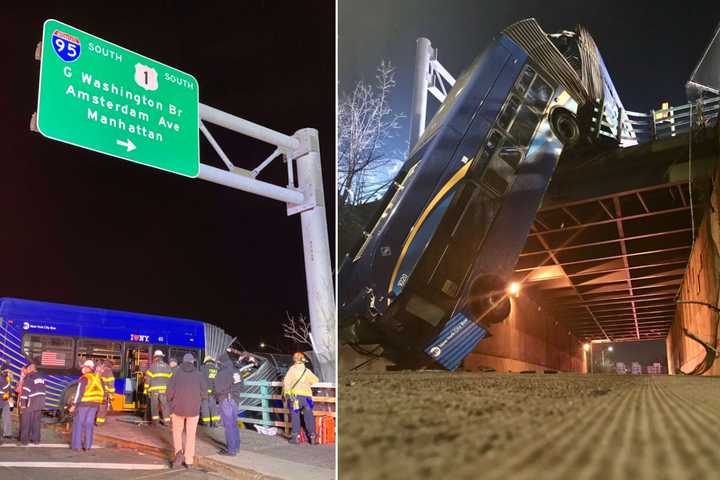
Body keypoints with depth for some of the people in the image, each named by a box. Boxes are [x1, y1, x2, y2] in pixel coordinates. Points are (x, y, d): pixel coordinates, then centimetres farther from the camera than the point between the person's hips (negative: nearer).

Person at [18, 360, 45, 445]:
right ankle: (36, 439, 15)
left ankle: (24, 440, 6)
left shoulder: (28, 377, -10)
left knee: (26, 421, 4)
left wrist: (22, 403, -13)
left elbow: (25, 390, -15)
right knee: (36, 421, 13)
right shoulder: (41, 377, 13)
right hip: (40, 402, 7)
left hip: (31, 402, -7)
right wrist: (40, 401, 18)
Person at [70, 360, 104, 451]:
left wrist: (73, 405, -15)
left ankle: (76, 445, 5)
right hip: (94, 404, 6)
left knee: (78, 424, 4)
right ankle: (87, 445, 11)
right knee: (89, 424, 11)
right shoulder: (97, 378, 8)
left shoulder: (84, 378, -14)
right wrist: (97, 405, 20)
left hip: (83, 403, -6)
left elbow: (79, 392, -19)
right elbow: (102, 392, 11)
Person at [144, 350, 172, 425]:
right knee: (164, 405, 7)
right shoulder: (167, 366, 9)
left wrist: (146, 389, 2)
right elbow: (170, 378, 8)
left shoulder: (153, 366, -3)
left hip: (154, 389, -3)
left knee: (154, 405, 6)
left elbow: (148, 378, -5)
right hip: (164, 390, 3)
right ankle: (166, 421, 7)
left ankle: (155, 421, 5)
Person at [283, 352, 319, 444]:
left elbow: (286, 381, -4)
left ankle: (296, 436, 2)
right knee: (309, 417, 8)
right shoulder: (307, 371, 12)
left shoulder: (292, 369, 4)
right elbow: (316, 381, 20)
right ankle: (312, 436, 7)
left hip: (295, 395, -2)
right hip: (307, 395, 2)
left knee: (295, 416, 4)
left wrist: (286, 393, 2)